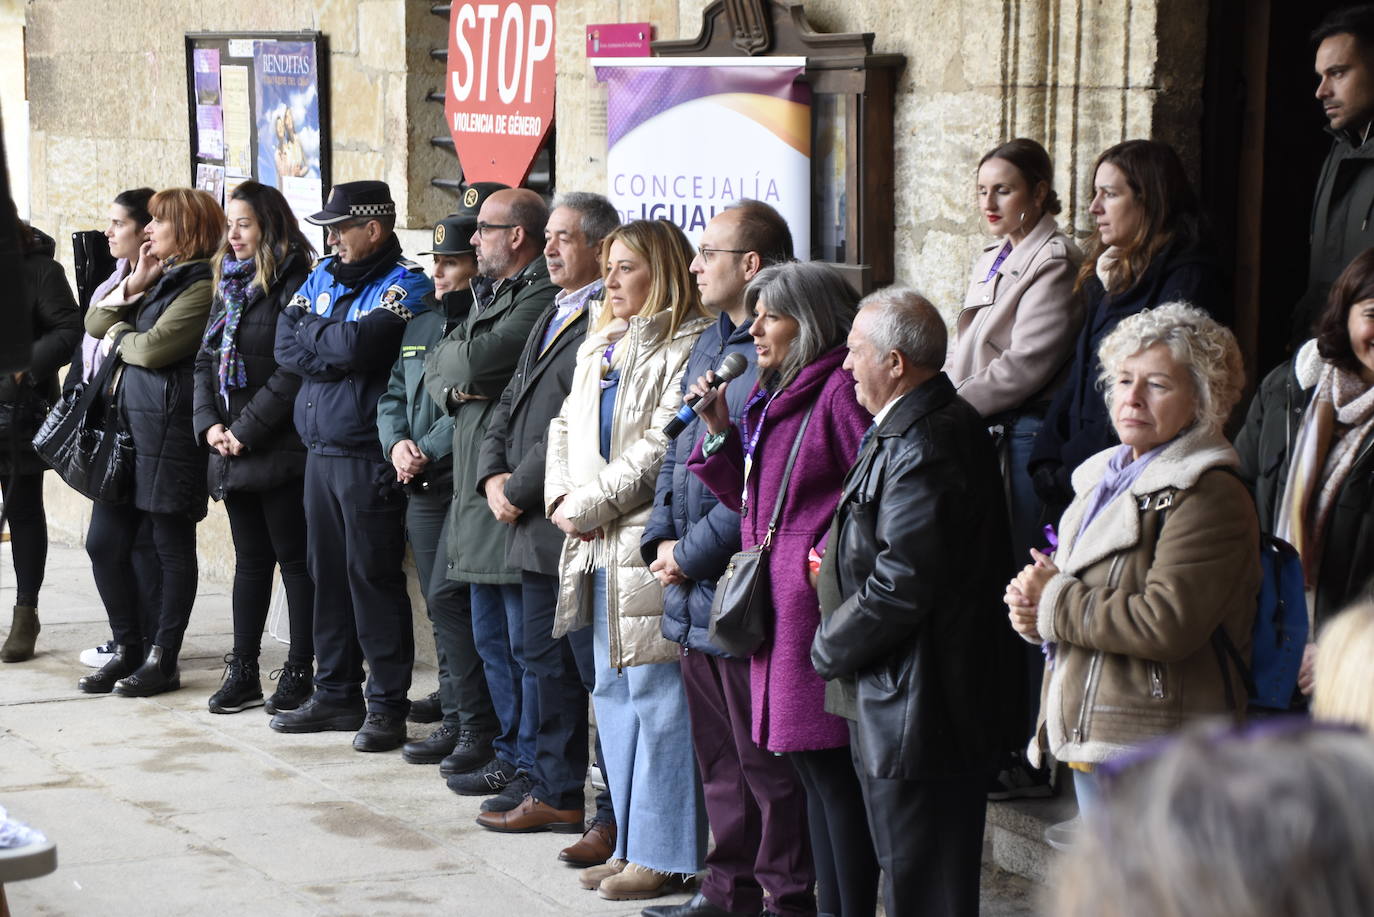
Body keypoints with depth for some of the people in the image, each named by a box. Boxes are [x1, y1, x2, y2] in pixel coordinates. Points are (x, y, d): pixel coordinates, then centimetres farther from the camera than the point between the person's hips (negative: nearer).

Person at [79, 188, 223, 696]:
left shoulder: (201, 287, -11)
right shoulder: (160, 278, 17)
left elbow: (154, 348, -19)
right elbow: (97, 324, 13)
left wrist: (121, 337, 1)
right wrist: (134, 283, 1)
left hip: (170, 430, -9)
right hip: (130, 421, 9)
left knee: (172, 547, 2)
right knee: (104, 542, 8)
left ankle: (163, 660, 11)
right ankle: (127, 648, 21)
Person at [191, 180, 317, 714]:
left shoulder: (292, 285, -10)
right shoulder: (229, 285, 15)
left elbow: (293, 373, -18)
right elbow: (205, 360, 14)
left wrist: (247, 430, -17)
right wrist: (209, 424, -1)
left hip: (279, 450, -8)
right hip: (230, 451, 8)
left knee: (294, 559, 1)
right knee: (250, 559, 13)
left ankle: (300, 672, 8)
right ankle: (243, 671, 18)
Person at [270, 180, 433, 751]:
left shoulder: (404, 284, -8)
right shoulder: (323, 277, 14)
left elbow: (357, 345, -22)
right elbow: (286, 345, 3)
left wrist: (313, 334, -4)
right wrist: (338, 351, -12)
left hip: (368, 457, -7)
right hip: (320, 450, 8)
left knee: (373, 576, -4)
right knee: (327, 573, 13)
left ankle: (387, 705, 3)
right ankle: (336, 694, 23)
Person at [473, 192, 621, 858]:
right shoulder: (550, 317, 18)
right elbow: (511, 406, 19)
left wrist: (520, 489, -13)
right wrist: (494, 477, 3)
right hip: (533, 528, 10)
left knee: (599, 673, -4)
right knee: (547, 666, 18)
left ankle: (618, 816, 3)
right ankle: (556, 795, 29)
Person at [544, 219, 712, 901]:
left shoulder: (684, 347, -10)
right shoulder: (599, 347, 18)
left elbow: (662, 448, -18)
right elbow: (566, 426, 20)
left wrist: (589, 505, -14)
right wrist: (561, 497, 3)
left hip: (649, 541, -9)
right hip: (598, 545, 9)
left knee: (655, 695, -6)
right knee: (613, 692, 13)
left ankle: (663, 854, 1)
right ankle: (630, 844, 23)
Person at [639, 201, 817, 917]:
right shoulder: (710, 345, 16)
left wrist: (694, 553, -14)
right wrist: (662, 537, 6)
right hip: (695, 590, 9)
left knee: (766, 761, -1)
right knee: (717, 753, 16)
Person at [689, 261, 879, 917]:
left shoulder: (839, 390, -12)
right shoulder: (773, 395, 18)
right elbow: (751, 500, 20)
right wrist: (718, 431, 9)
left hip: (818, 605, -10)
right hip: (777, 609, 10)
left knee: (833, 773, -5)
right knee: (812, 769, 13)